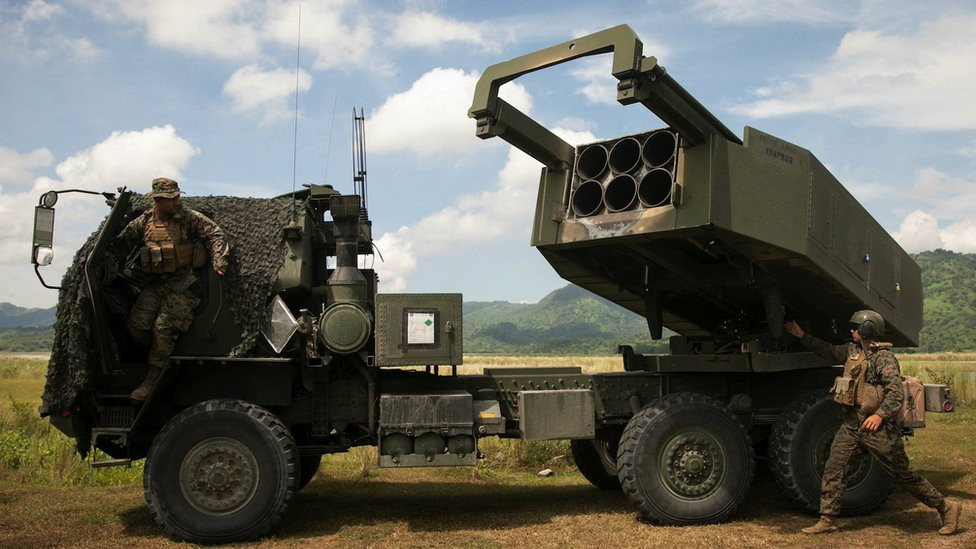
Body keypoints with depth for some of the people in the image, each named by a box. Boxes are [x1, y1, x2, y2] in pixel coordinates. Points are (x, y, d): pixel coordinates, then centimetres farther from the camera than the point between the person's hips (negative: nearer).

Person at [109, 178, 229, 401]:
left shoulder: (189, 218, -1)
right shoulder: (143, 222, 9)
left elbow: (215, 234, -3)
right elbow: (121, 244, 13)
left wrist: (219, 261, -15)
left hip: (181, 284, -4)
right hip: (153, 284, 4)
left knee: (164, 328, -14)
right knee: (137, 324, -13)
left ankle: (152, 380, -3)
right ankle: (157, 354, 17)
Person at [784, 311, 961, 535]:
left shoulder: (884, 357, -15)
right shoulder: (852, 350, 9)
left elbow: (895, 393, -22)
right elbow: (828, 351, 26)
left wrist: (880, 415, -36)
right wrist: (802, 335, 23)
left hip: (878, 427, -7)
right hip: (852, 424, 7)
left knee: (903, 474, 4)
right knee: (833, 468, -2)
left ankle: (946, 508, 23)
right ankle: (828, 520, 3)